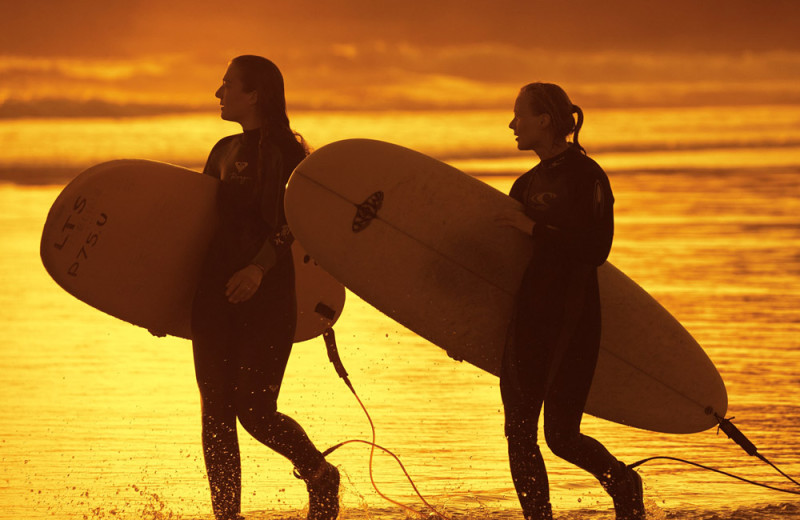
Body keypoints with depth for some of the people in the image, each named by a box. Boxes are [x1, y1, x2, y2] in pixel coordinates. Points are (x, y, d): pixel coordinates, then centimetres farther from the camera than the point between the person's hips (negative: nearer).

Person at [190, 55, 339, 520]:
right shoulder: (225, 151, 15)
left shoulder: (285, 151, -7)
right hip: (215, 296, 7)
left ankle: (321, 476, 14)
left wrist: (259, 266, -27)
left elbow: (292, 223, -14)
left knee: (254, 409, -11)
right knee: (216, 413, 3)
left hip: (267, 295, -7)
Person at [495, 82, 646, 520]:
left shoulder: (586, 177, -8)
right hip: (528, 319, 8)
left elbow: (594, 250, -17)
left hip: (571, 319, -8)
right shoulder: (528, 185, 16)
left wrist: (534, 229, -16)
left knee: (560, 435, -9)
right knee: (519, 434, 1)